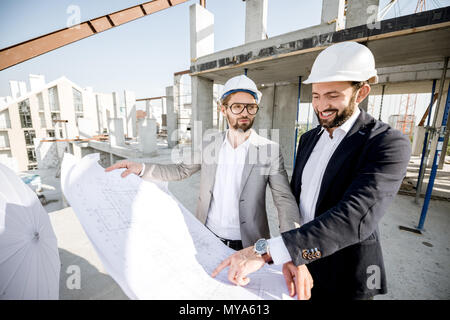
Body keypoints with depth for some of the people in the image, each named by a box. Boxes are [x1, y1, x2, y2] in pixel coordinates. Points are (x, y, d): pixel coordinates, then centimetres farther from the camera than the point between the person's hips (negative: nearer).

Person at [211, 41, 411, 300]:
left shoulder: (390, 145, -20)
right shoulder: (309, 138, 1)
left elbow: (355, 218, -34)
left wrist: (265, 251, -40)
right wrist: (286, 255, 8)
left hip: (344, 279, -4)